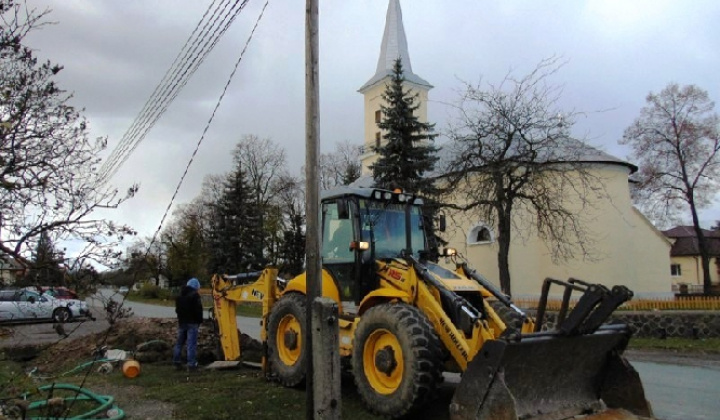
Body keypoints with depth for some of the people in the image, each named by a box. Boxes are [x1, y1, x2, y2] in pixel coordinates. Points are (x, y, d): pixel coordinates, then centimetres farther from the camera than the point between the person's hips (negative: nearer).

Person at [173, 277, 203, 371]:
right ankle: (191, 364, -7)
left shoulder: (180, 295, 12)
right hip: (192, 322, -7)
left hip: (181, 322, 7)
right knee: (191, 344, -6)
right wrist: (199, 321, -3)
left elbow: (177, 309, 19)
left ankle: (176, 362, 20)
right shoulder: (195, 295, -13)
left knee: (179, 342, 16)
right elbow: (198, 310, -14)